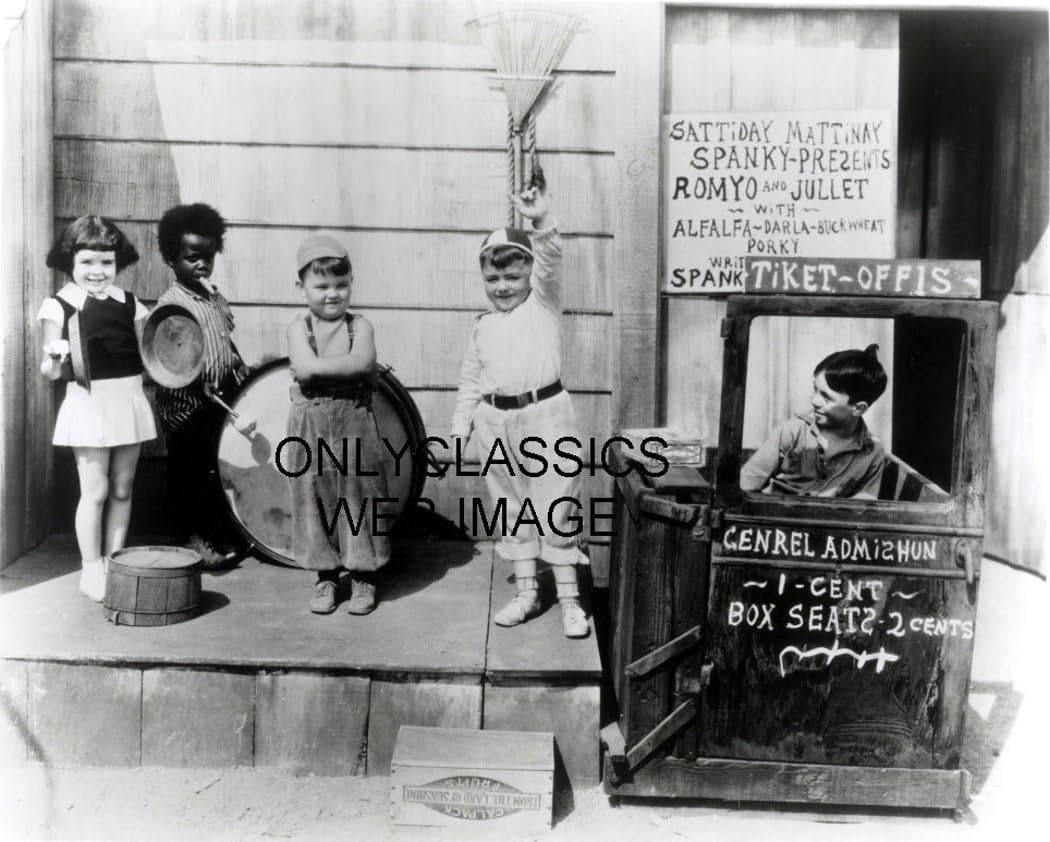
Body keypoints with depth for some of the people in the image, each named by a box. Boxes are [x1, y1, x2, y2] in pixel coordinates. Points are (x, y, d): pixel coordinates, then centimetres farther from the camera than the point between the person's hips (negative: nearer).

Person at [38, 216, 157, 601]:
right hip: (89, 404, -4)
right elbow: (50, 372, -6)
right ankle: (91, 569, 15)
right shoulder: (58, 306, -4)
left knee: (122, 488, 11)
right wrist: (55, 358, -26)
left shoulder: (129, 303, 6)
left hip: (129, 400, 4)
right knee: (95, 490, 1)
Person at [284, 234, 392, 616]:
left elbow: (361, 362, -18)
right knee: (316, 496, 7)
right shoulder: (299, 327, 1)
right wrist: (344, 367, -12)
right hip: (311, 424, 1)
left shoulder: (359, 326, 1)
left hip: (354, 423, 0)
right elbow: (304, 368, -16)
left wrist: (319, 367, -13)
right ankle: (326, 577, 21)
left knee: (359, 495, 4)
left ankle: (363, 579, 17)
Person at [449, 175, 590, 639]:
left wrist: (542, 221, -33)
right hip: (496, 422, 5)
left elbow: (551, 262, -18)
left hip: (546, 415, -4)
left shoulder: (544, 303, 0)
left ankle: (569, 599, 8)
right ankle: (526, 591, 25)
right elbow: (470, 380, 15)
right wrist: (462, 423, 9)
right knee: (513, 510, 12)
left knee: (556, 508, -1)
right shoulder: (482, 326, 10)